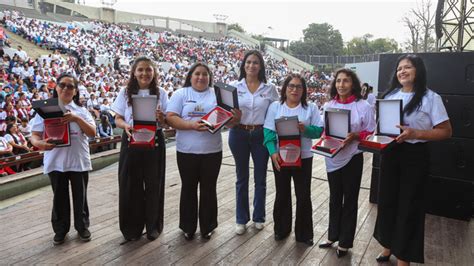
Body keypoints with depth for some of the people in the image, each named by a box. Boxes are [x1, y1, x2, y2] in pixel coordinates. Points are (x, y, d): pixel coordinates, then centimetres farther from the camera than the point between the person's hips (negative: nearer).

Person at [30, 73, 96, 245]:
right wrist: (40, 143, -24)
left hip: (79, 161, 1)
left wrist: (77, 118, -19)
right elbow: (34, 135, -1)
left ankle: (82, 227, 27)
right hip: (55, 162, 0)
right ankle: (60, 230, 27)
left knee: (80, 196, 10)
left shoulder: (81, 110, 5)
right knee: (60, 197, 10)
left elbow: (92, 133, -5)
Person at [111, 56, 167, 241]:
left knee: (153, 184, 6)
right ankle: (132, 227, 23)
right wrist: (125, 126, -18)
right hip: (131, 142, 0)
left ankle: (153, 226, 24)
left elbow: (166, 122, 3)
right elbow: (118, 119, 4)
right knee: (130, 185, 6)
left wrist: (161, 119, -20)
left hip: (154, 143, 0)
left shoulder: (160, 93, 3)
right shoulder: (126, 92, 3)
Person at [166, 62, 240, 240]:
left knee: (209, 189, 11)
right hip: (187, 151, -1)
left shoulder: (217, 94, 9)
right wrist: (191, 125, -22)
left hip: (212, 151, 1)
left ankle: (207, 226, 27)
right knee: (189, 189, 10)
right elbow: (171, 118, -7)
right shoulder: (181, 94, 3)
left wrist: (235, 118, -17)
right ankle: (188, 226, 27)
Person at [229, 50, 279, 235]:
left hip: (261, 135, 0)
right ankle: (241, 219, 24)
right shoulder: (234, 86, 0)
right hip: (239, 134, 0)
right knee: (242, 178, 10)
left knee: (260, 178, 9)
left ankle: (259, 217, 28)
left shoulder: (269, 89, 1)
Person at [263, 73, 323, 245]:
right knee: (282, 194, 13)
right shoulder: (275, 107, 1)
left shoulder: (311, 108, 1)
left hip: (303, 157, 0)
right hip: (280, 157, 1)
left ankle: (304, 233, 23)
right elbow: (268, 131, -4)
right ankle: (281, 229, 31)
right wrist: (273, 152, -16)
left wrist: (306, 129, -23)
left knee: (303, 196, 6)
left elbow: (319, 130, -3)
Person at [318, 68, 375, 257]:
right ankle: (333, 236, 33)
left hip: (352, 159, -4)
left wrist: (355, 136, -21)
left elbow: (371, 133, -5)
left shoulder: (363, 106, -9)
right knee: (334, 199, 16)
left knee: (349, 201, 8)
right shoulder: (328, 105, 4)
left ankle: (345, 242, 23)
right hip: (332, 158, 4)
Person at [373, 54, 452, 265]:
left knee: (409, 205, 4)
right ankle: (388, 245, 32)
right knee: (387, 200, 13)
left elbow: (445, 131, -8)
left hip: (415, 156, -4)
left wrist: (415, 133, -22)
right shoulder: (389, 95, 7)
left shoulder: (430, 98, -8)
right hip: (390, 153, 5)